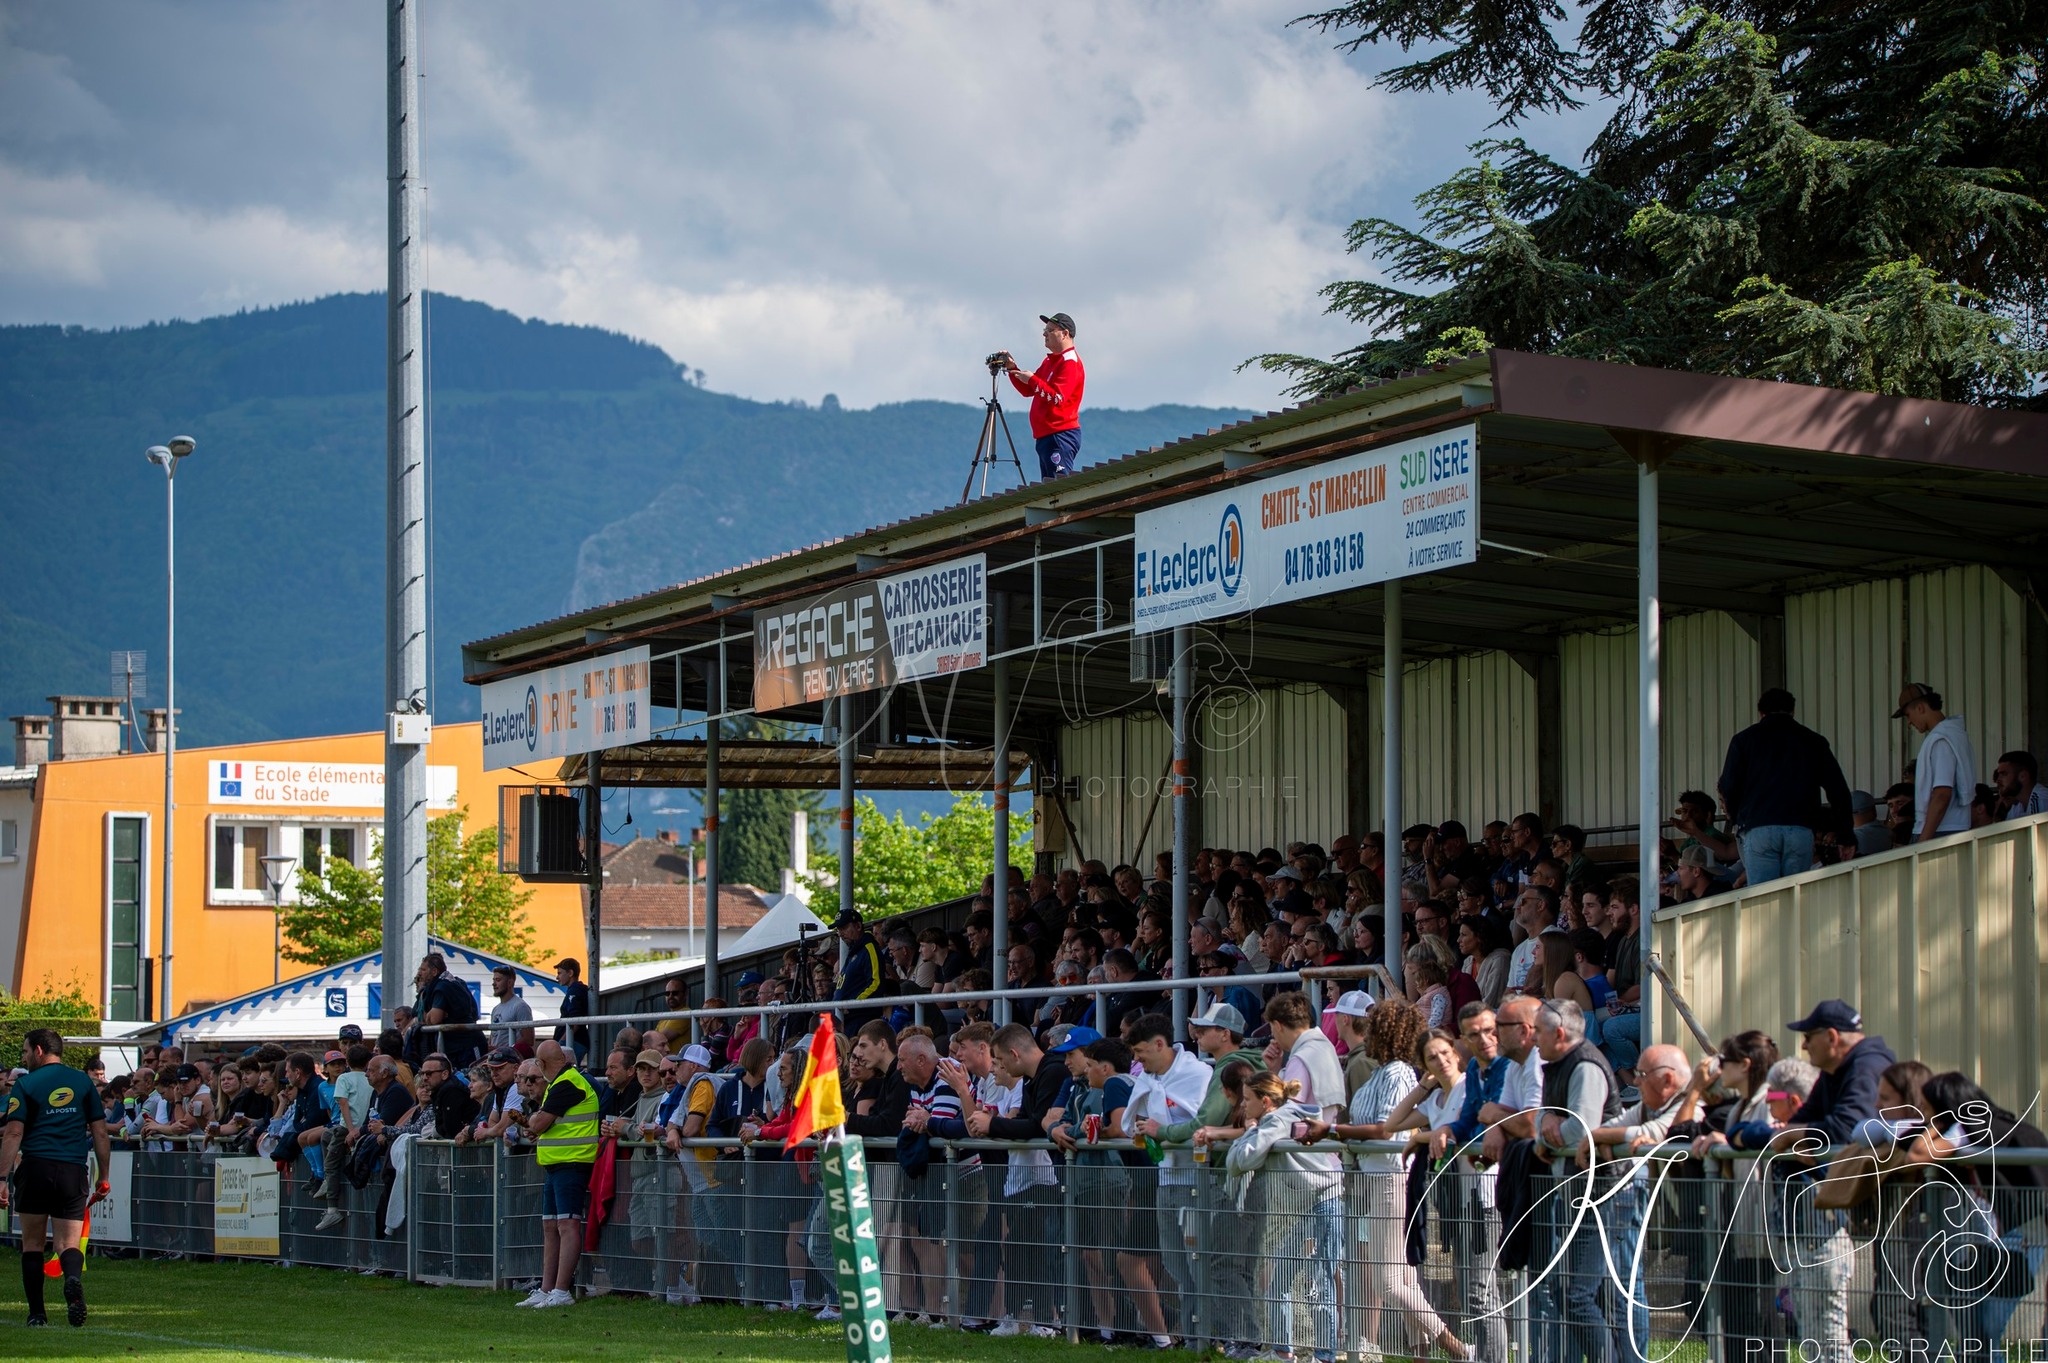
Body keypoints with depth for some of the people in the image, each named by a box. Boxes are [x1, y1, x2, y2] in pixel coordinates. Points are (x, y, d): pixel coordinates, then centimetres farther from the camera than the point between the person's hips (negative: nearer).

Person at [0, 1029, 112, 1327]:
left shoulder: (25, 1084, 2)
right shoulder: (83, 1081, 9)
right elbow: (100, 1132, 8)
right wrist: (103, 1177, 14)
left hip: (35, 1167, -2)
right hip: (74, 1170, 2)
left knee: (32, 1243, 12)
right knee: (68, 1244, 3)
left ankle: (36, 1313, 10)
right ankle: (73, 1279, -30)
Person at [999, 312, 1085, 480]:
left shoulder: (1070, 363, -11)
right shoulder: (1049, 361, 21)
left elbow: (1058, 398, -21)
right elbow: (1028, 390, 21)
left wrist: (1032, 380, -15)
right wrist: (1012, 368, 8)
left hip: (1060, 436, -10)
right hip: (1045, 435, 10)